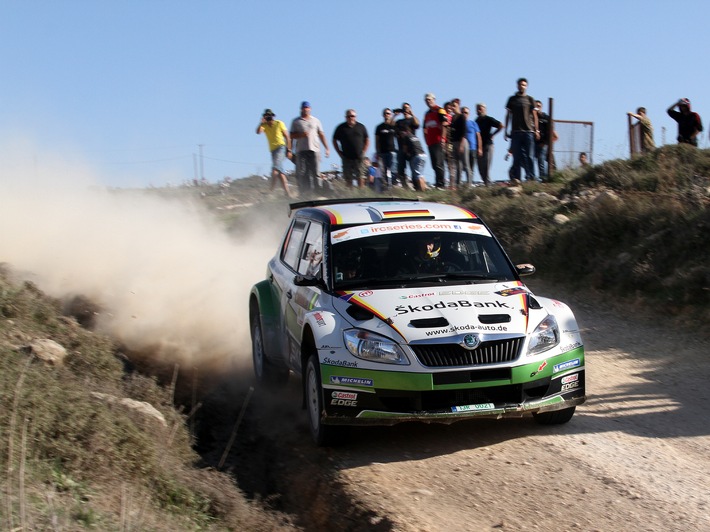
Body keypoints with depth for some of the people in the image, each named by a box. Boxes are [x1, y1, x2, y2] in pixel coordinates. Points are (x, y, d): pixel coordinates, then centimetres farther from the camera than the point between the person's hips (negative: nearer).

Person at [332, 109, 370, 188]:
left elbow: (367, 140, 13)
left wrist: (363, 152, 1)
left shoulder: (361, 127, 7)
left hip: (359, 158, 0)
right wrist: (340, 153, 3)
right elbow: (334, 141, 12)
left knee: (360, 178, -6)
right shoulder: (341, 128, 5)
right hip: (346, 157, 0)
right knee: (348, 179, 1)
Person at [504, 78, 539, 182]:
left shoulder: (530, 99, 10)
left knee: (528, 156, -3)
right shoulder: (512, 99, 13)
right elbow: (508, 115, 14)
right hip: (515, 131, 1)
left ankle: (530, 177, -1)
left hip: (528, 131, -1)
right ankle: (516, 178, -1)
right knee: (516, 156, -1)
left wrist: (536, 130, 2)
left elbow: (534, 115, 9)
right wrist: (506, 131, 9)